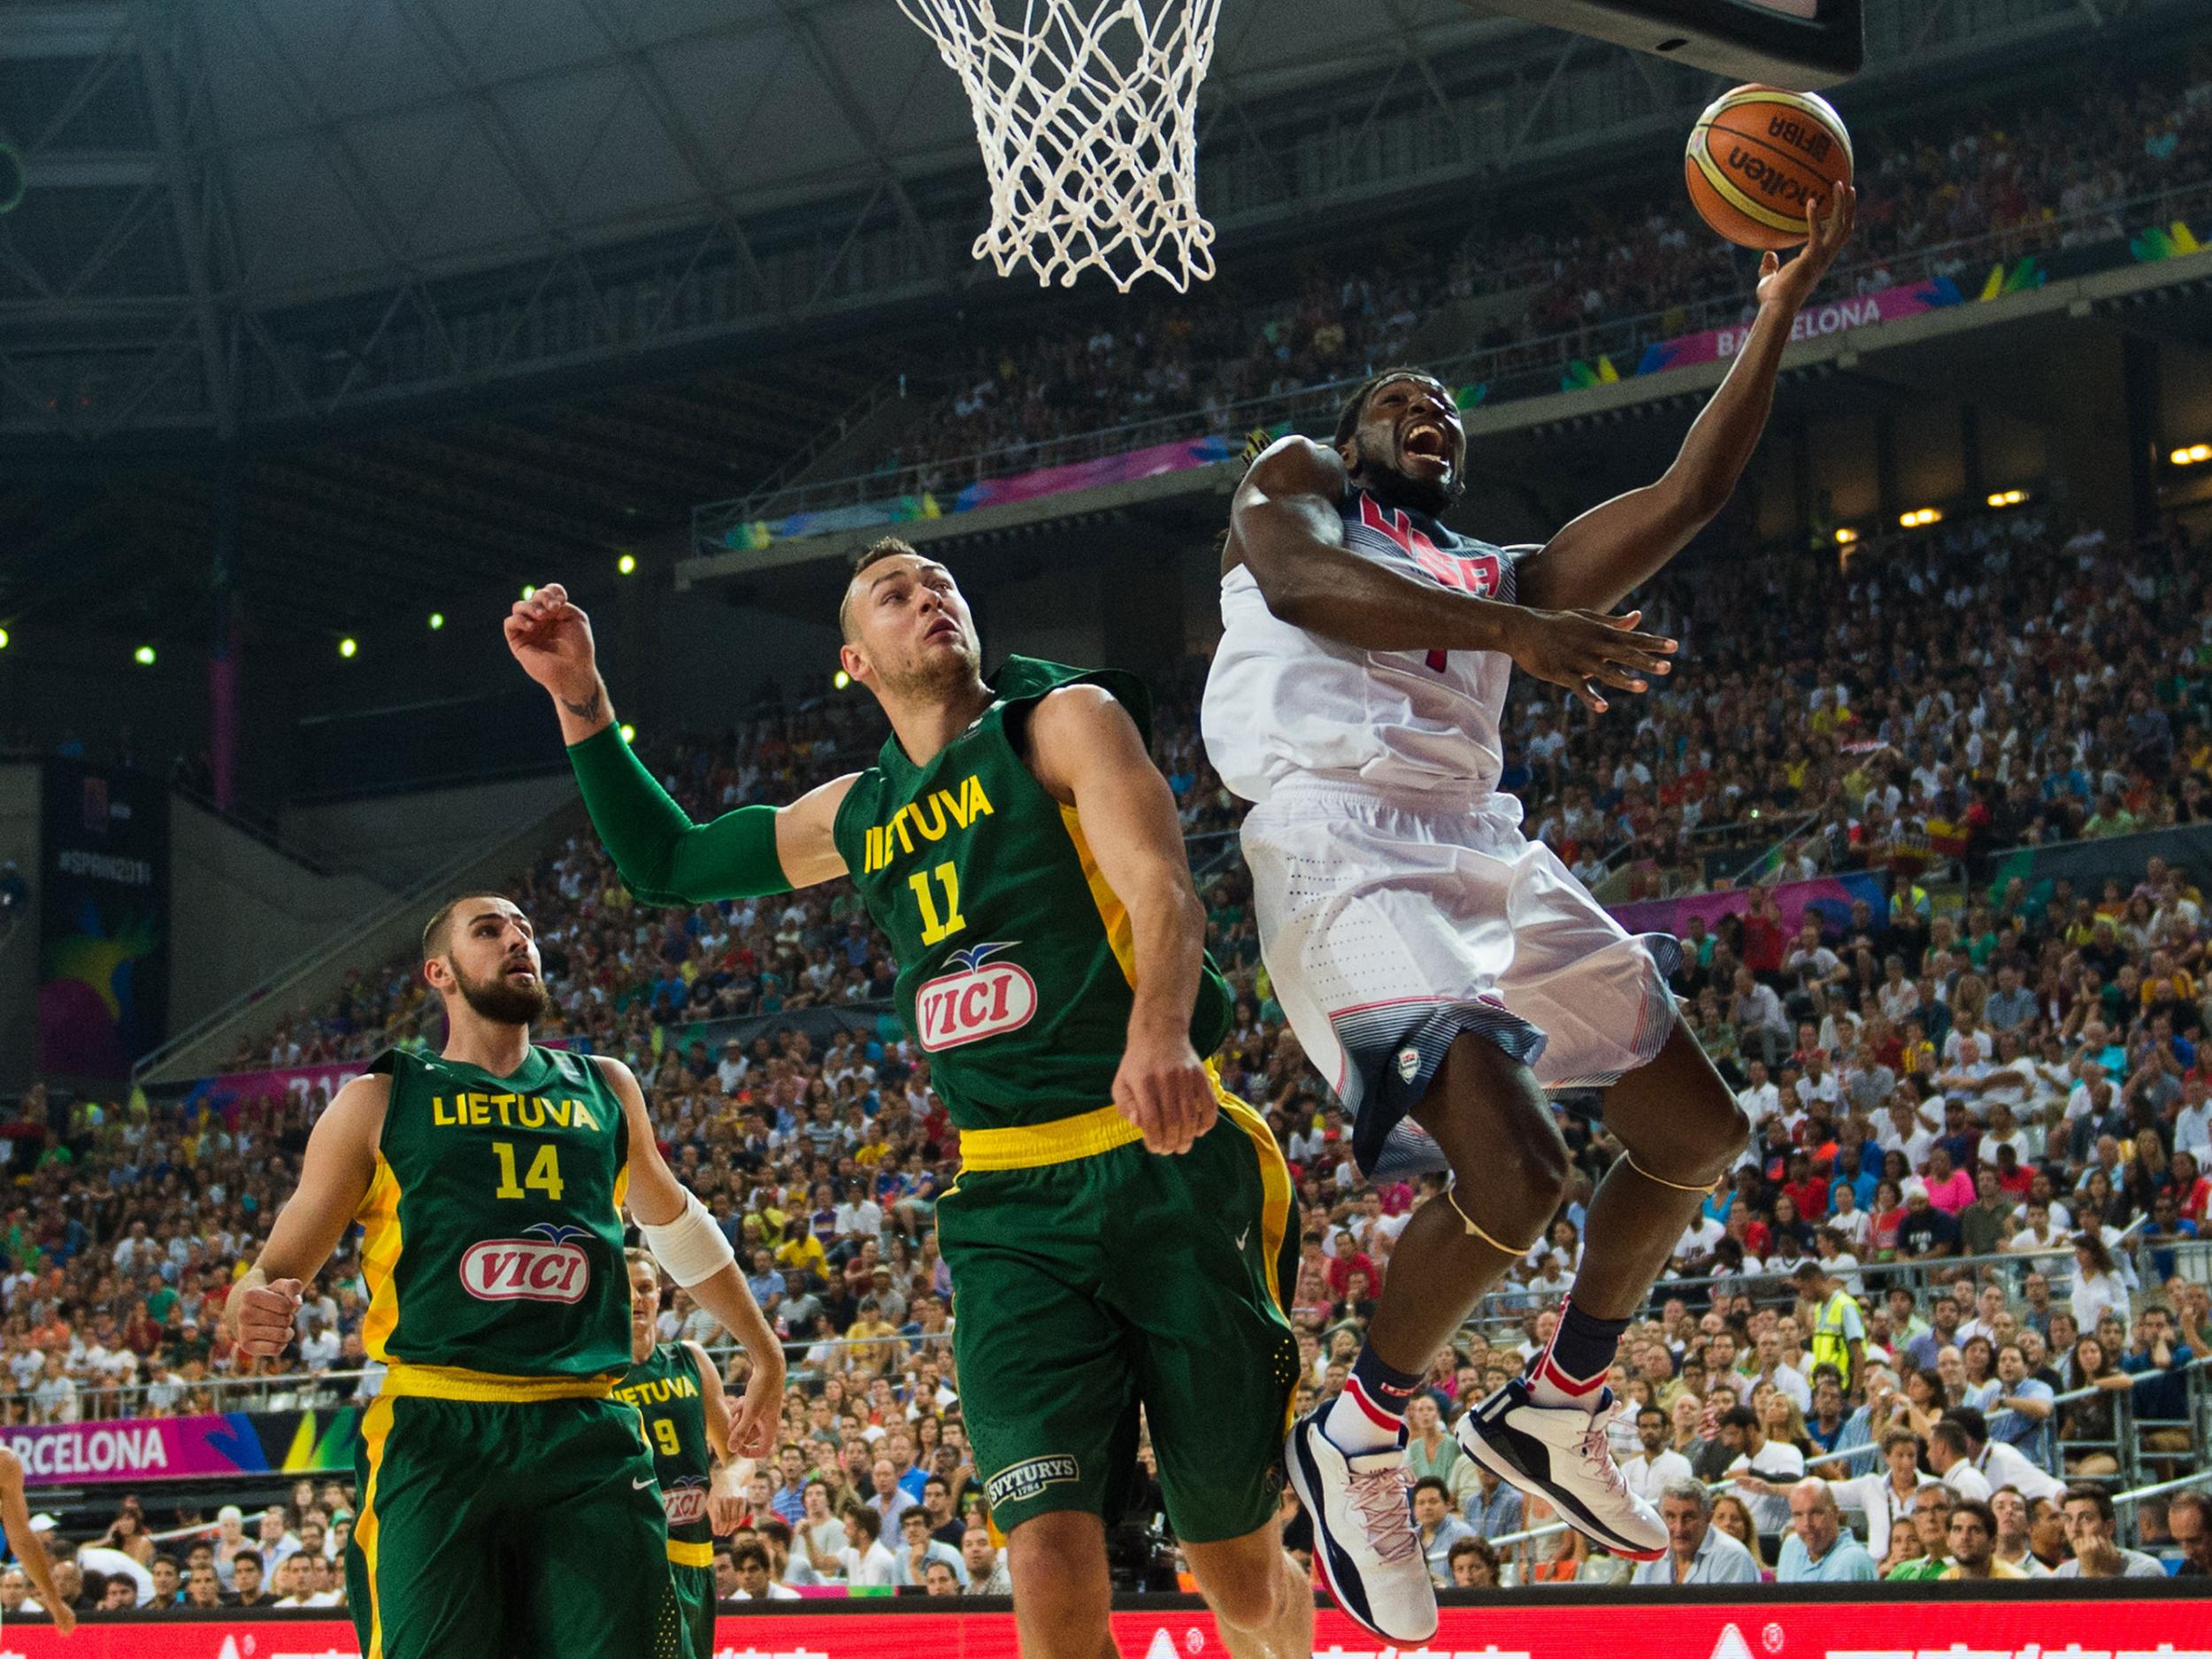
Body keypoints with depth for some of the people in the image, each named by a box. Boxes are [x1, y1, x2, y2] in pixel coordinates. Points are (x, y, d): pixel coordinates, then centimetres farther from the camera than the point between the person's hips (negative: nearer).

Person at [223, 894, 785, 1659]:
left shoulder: (605, 1089, 19)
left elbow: (671, 1218, 36)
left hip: (589, 1434, 3)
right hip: (435, 1435, -3)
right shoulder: (379, 1103, 10)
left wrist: (764, 1351, 41)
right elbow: (276, 1269, 8)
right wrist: (250, 1309, -16)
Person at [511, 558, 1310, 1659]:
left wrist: (1159, 1030, -36)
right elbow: (664, 865, 32)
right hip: (1009, 1207, 4)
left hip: (1166, 1168, -4)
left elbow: (1161, 886, -15)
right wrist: (580, 702, 20)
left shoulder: (1065, 719, 3)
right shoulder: (859, 815, 18)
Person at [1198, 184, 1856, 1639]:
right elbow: (1297, 580, -10)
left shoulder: (1503, 578, 29)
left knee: (1698, 1134, 9)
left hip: (1485, 851, 8)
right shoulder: (1296, 479, 15)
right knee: (1515, 1175, -24)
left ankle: (1557, 1411, 25)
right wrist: (1512, 634, -23)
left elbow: (1692, 493, 19)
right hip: (1344, 846, -8)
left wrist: (1779, 313, 12)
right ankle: (1357, 1438, -1)